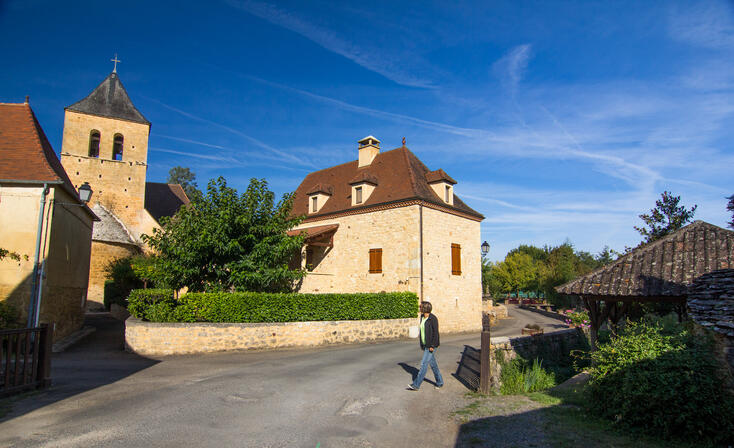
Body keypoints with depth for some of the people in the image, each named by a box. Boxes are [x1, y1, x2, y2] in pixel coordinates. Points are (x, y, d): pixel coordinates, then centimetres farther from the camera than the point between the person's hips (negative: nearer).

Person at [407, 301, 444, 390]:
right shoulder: (422, 317, 7)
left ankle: (416, 385, -1)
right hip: (425, 345, 8)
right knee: (433, 364, 14)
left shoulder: (433, 319, -17)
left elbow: (435, 333, -18)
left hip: (431, 345, -8)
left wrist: (432, 346, -20)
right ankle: (440, 382, 27)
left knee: (424, 364, -6)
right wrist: (421, 344, 16)